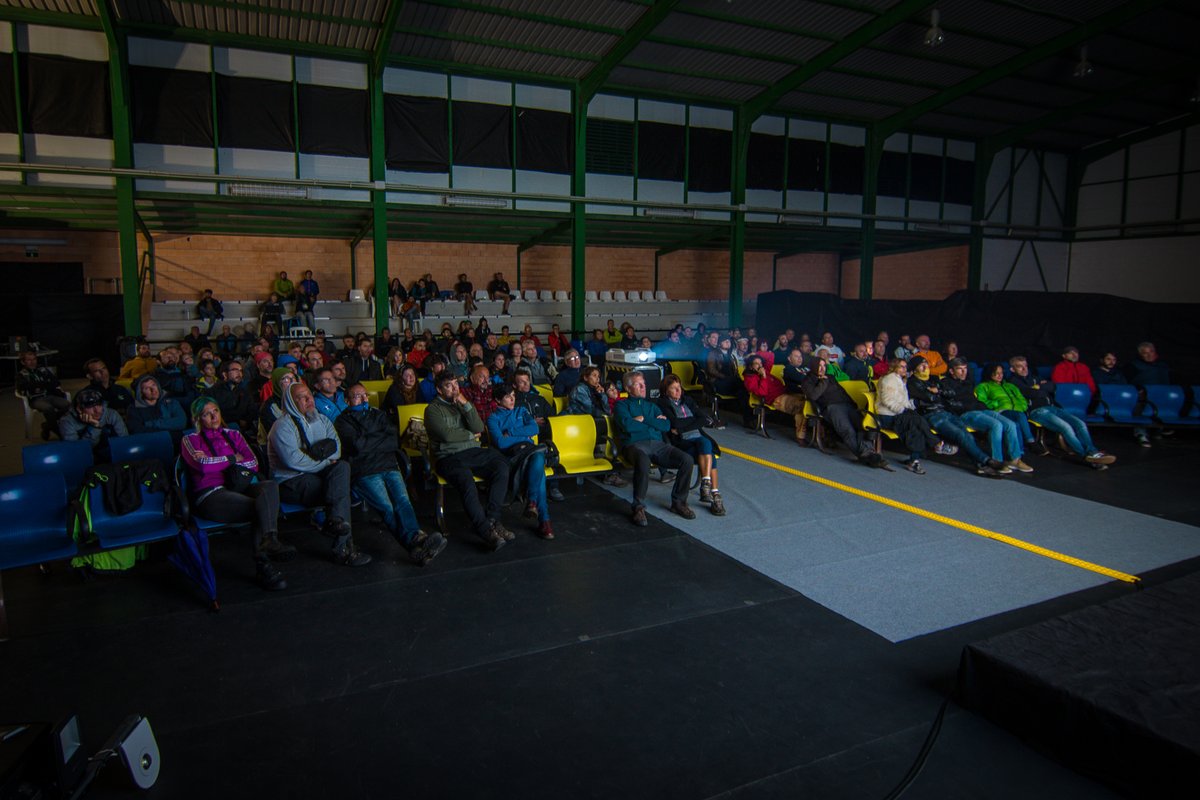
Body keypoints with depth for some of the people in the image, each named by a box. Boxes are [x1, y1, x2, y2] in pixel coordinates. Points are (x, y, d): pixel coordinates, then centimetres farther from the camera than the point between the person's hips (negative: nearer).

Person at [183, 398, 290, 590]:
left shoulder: (233, 435, 26)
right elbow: (203, 466, -5)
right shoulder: (190, 440, 16)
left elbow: (253, 463, 10)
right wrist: (233, 458, 7)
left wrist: (215, 461, 3)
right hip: (209, 495, -4)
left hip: (238, 488, 4)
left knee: (270, 486, -33)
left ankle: (269, 541, -44)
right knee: (262, 507, -32)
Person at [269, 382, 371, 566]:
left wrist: (323, 450, -20)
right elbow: (293, 460, -22)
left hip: (318, 474, 7)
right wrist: (325, 463, -15)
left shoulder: (321, 420, 16)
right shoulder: (283, 426, -9)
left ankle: (335, 522, -40)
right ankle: (342, 547, -30)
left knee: (342, 467, -25)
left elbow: (336, 445, 3)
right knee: (341, 492, -26)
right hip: (291, 482, -6)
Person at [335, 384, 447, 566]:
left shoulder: (378, 415, 30)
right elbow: (358, 445, -2)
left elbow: (393, 442, 13)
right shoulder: (343, 422, 18)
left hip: (389, 467, 3)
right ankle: (415, 540, -48)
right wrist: (382, 438, 9)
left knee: (403, 501, -27)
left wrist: (369, 442, 6)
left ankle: (415, 542, -48)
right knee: (387, 508, -29)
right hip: (364, 473, -3)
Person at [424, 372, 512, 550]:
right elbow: (447, 435, -11)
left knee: (501, 466, -22)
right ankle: (485, 529, -30)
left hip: (473, 452, 5)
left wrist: (466, 405, -4)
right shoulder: (433, 409, 5)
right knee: (467, 481, -34)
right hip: (448, 457, -5)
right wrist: (471, 435, 3)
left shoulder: (463, 404, 21)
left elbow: (479, 428, 5)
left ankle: (492, 519, -20)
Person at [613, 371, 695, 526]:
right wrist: (654, 422, 6)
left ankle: (678, 502, -4)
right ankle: (639, 507, -29)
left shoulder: (651, 405, 29)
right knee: (643, 461, -41)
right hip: (635, 444, -5)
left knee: (686, 459, -20)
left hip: (658, 444, 5)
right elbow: (627, 426, -7)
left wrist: (643, 419, 3)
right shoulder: (622, 405, 15)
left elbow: (666, 426, 12)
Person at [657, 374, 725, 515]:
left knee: (706, 443, -32)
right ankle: (714, 495, -33)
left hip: (699, 437, 4)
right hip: (681, 442, -4)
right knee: (707, 453, -30)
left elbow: (704, 419, 9)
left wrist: (682, 427, -3)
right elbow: (675, 423, -8)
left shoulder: (687, 400, 24)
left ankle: (706, 486, -34)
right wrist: (694, 421, 7)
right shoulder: (663, 404, 8)